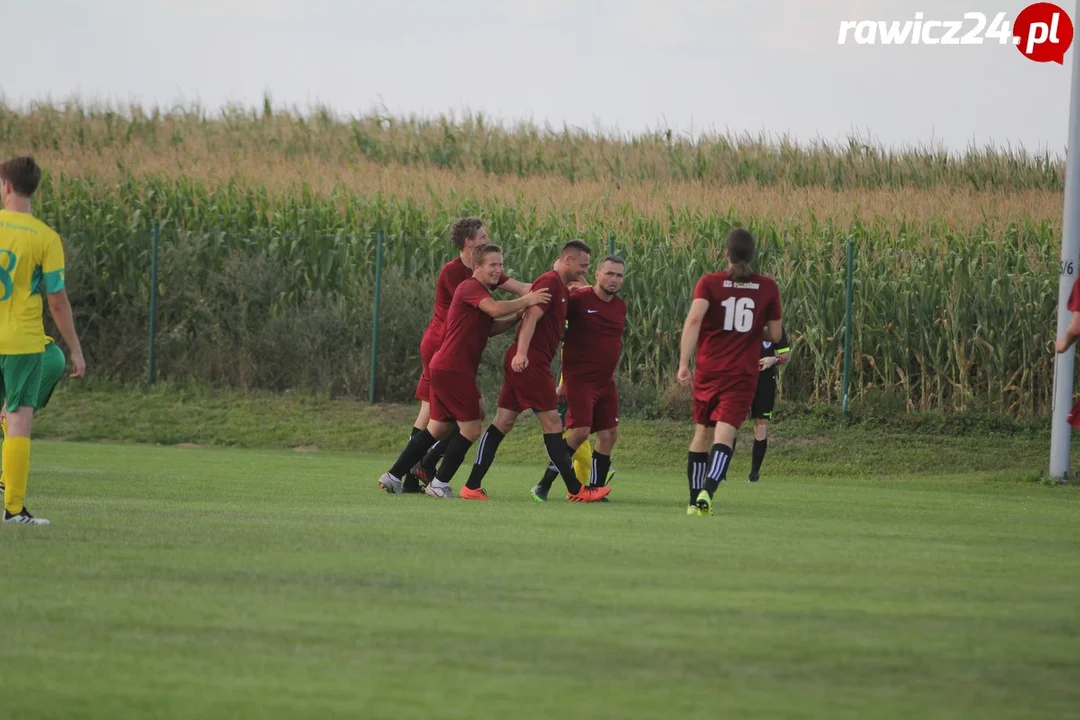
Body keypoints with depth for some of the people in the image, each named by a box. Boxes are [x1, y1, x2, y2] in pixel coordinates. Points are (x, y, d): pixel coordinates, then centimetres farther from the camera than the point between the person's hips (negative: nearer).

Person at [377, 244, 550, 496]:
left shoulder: (481, 292, 21)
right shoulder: (470, 288, -12)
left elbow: (490, 327, 22)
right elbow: (496, 309, -28)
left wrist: (519, 316, 8)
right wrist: (526, 301, -18)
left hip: (444, 369, 10)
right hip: (453, 369, -10)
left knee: (438, 429, 15)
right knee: (471, 428, -5)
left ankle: (393, 476, 17)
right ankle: (439, 484, 0)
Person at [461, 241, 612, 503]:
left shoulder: (560, 287, 21)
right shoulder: (550, 282, -11)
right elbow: (532, 317, -22)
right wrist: (521, 353, -30)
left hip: (521, 364, 10)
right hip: (531, 363, -10)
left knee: (502, 424, 6)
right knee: (552, 424, -6)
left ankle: (472, 486, 4)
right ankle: (576, 490, -2)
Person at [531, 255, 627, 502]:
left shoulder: (620, 306, 11)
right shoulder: (579, 299, -11)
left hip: (605, 381, 7)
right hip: (579, 378, -7)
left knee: (609, 433, 4)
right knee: (580, 430, -16)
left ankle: (595, 488, 15)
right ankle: (544, 485, -7)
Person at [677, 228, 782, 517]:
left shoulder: (709, 283, -2)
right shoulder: (767, 287, 2)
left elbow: (694, 320, -17)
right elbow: (775, 335, 7)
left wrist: (683, 363, -19)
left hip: (707, 371, 1)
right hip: (743, 374, -1)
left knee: (702, 433, 16)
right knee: (724, 436, -9)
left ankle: (695, 500, 21)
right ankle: (706, 491, -31)